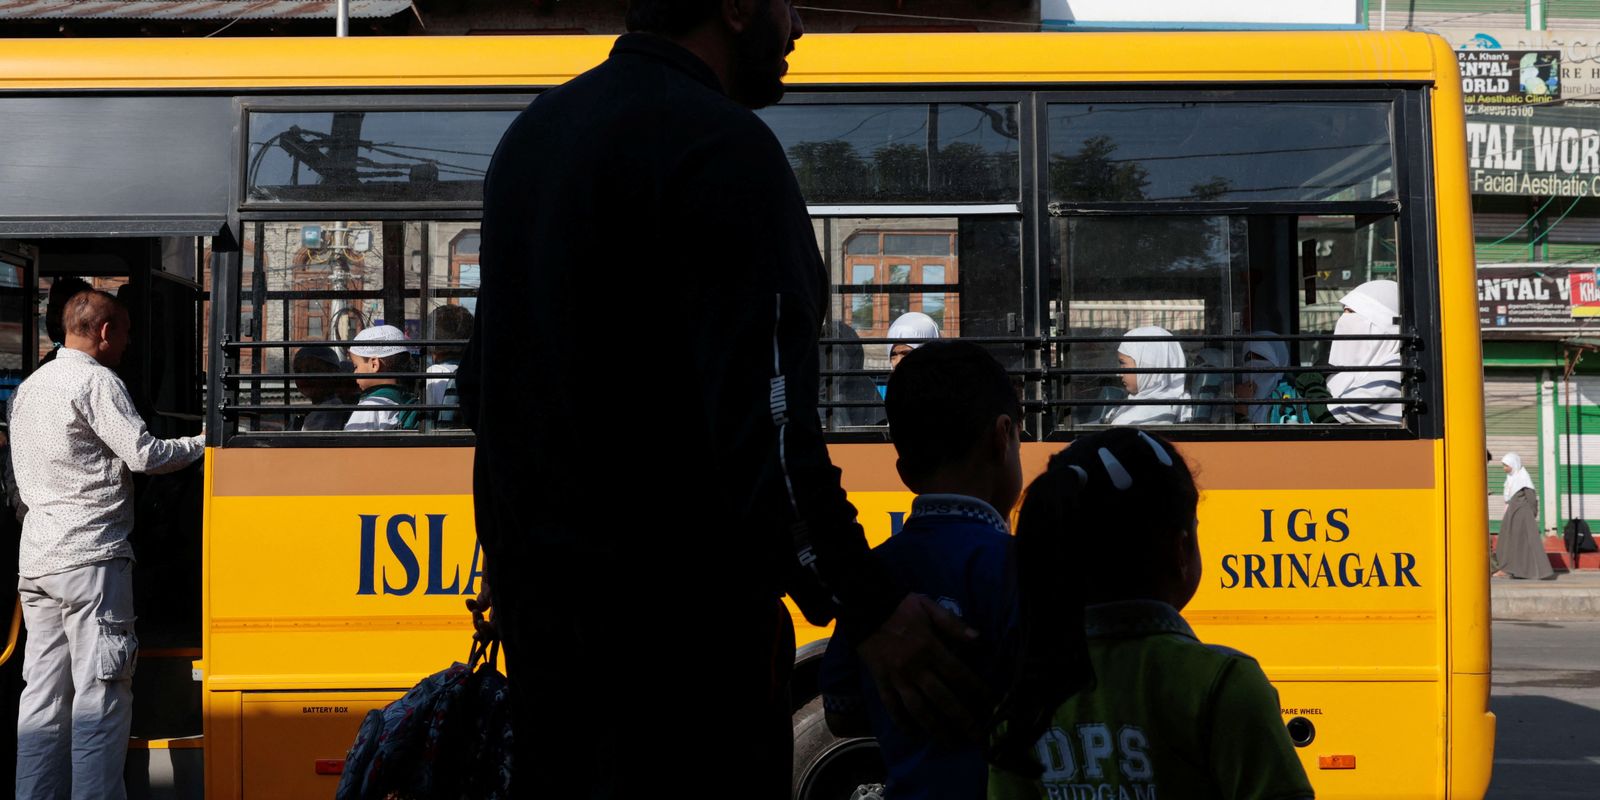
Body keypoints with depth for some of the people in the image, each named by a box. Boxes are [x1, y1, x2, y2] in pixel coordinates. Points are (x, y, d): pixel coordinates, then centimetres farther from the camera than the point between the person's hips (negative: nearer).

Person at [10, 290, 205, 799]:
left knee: (43, 693, 8)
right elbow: (144, 454, -14)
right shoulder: (96, 382, -8)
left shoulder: (28, 388, 19)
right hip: (90, 555, -8)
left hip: (36, 559, 8)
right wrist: (205, 442, -1)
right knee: (101, 691, -6)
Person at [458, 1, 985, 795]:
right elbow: (763, 416, -25)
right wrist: (866, 608, -26)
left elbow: (481, 377, 20)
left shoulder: (534, 131, 13)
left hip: (533, 582, 9)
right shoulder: (724, 150, -15)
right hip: (677, 603, -9)